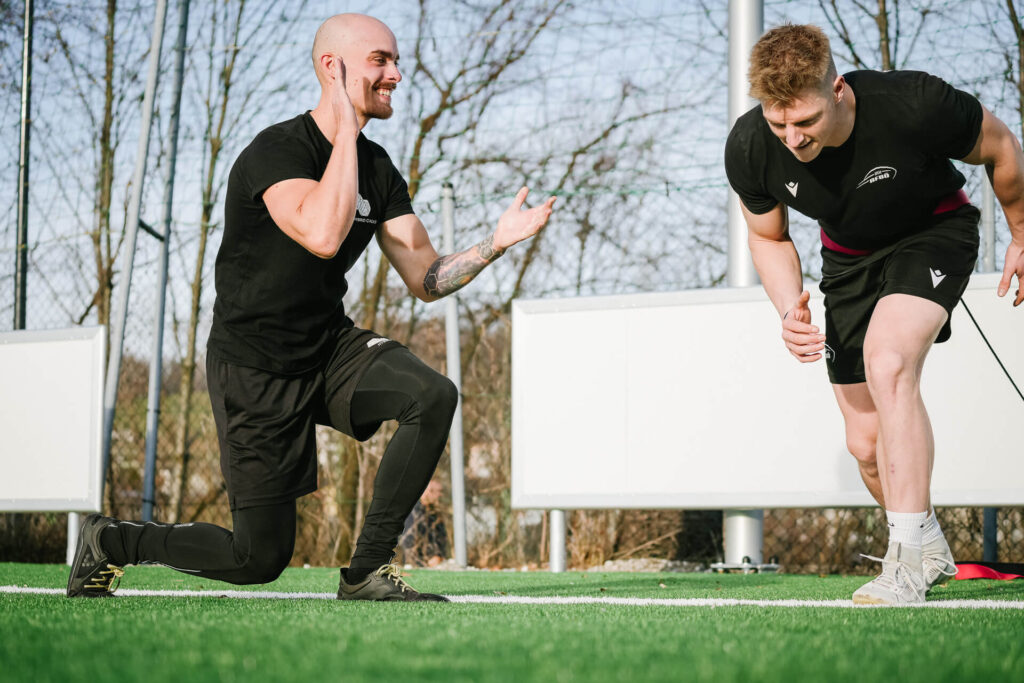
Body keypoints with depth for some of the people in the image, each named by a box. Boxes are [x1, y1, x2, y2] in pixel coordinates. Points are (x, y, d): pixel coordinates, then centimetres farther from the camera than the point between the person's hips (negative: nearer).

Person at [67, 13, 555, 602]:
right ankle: (110, 540, 22)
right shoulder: (276, 151, -19)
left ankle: (367, 570, -10)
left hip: (332, 350, 6)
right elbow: (323, 235, -39)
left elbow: (425, 279, 2)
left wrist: (495, 244, -16)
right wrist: (346, 124, -30)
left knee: (434, 395, -23)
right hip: (256, 371, -6)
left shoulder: (378, 169, 3)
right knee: (260, 560, -3)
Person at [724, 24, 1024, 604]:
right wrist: (790, 308, -21)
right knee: (867, 442, 3)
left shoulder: (913, 105, -35)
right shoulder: (750, 149, -25)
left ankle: (908, 561, -28)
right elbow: (768, 236, -2)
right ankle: (930, 548, 31)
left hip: (935, 232, -4)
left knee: (887, 364, -32)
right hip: (848, 258, 4)